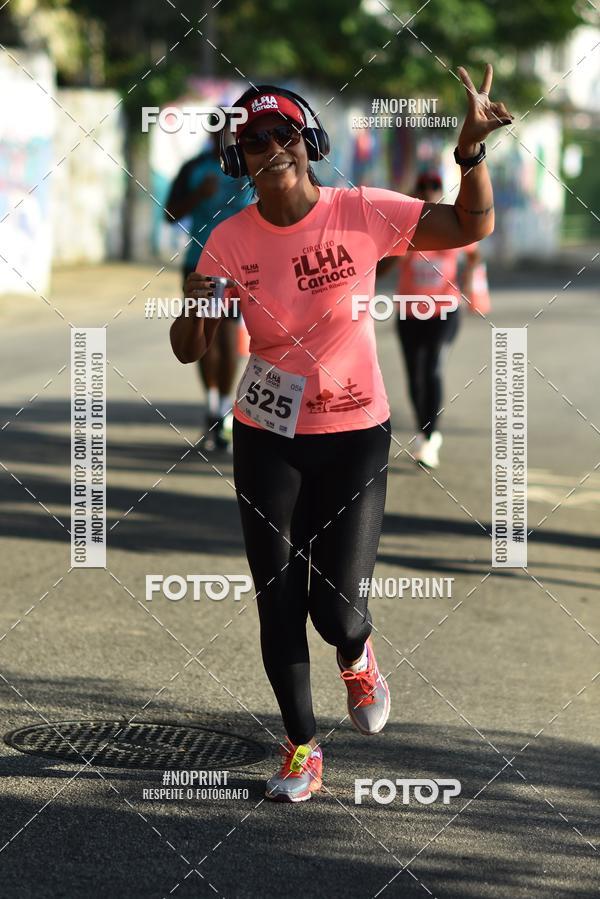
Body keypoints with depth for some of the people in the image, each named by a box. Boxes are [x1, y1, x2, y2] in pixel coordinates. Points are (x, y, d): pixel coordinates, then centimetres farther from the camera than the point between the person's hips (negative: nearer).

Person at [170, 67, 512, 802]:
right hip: (266, 439, 2)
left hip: (355, 435, -1)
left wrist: (470, 149, -23)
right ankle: (301, 747, 22)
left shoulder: (363, 214, -10)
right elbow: (188, 351, -4)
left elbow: (472, 227, -7)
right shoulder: (230, 240, -7)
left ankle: (357, 655, 33)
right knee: (278, 600, 4)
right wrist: (194, 307, -26)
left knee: (337, 608, -6)